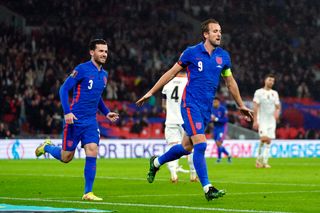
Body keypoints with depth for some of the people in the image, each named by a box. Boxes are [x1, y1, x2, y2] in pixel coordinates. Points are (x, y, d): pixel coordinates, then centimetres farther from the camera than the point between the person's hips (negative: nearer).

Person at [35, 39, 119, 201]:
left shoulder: (104, 74, 12)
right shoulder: (82, 69, -10)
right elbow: (64, 89, -11)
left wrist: (106, 113, 15)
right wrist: (67, 112, -20)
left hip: (91, 121, 5)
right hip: (75, 120, -5)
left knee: (92, 152, -10)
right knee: (66, 157, 3)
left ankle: (88, 192, -4)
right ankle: (47, 147, 35)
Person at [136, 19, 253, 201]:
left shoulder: (223, 56, 7)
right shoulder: (192, 52, -5)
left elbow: (230, 82, 20)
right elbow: (172, 73, 3)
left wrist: (241, 105, 24)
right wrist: (151, 93, 4)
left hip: (207, 108, 6)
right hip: (191, 104, -6)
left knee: (186, 147, 12)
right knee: (200, 144, -17)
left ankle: (156, 162, 38)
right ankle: (207, 188, -13)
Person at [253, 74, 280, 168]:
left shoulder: (275, 93, 12)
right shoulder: (259, 92, -2)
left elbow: (278, 106, 15)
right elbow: (255, 107, -6)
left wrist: (277, 112, -9)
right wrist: (255, 121, -13)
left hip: (271, 121, 4)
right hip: (262, 120, -4)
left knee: (268, 141, 1)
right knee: (264, 138, -20)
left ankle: (265, 161, 4)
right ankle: (259, 158, -4)